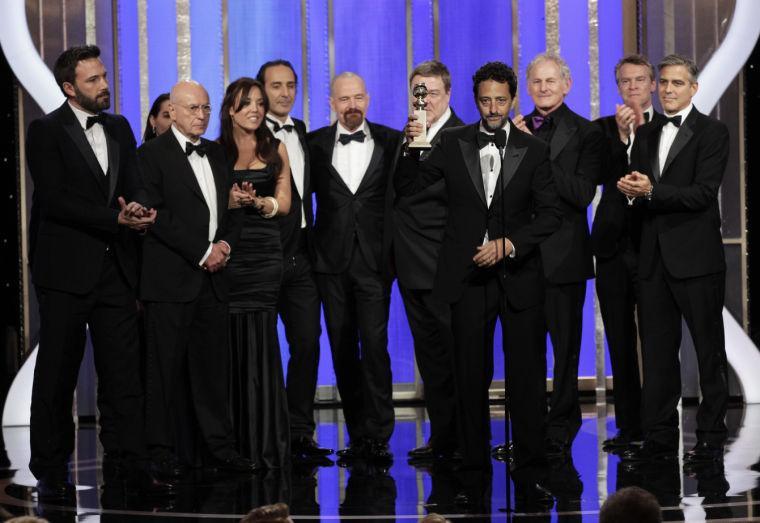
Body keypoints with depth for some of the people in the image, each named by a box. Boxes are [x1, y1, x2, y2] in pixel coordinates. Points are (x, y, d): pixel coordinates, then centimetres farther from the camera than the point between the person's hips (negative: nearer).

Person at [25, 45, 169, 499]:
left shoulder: (119, 129, 14)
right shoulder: (47, 131, -4)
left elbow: (133, 186, 9)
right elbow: (55, 199, -14)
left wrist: (140, 209, -15)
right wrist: (117, 219, -18)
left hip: (115, 269, 5)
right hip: (67, 269, -5)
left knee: (124, 373, 2)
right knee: (57, 374, 3)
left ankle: (129, 463, 4)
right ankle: (51, 472, 11)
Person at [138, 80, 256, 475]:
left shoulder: (216, 154, 18)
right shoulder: (152, 154, -3)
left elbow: (231, 207, 20)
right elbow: (157, 216, -11)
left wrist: (226, 243, 0)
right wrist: (202, 252, -12)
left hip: (212, 278, 6)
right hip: (170, 278, -6)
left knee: (213, 366, 6)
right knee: (167, 366, -2)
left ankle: (218, 446, 10)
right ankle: (165, 451, 2)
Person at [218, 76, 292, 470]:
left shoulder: (275, 149, 12)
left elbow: (283, 204, 8)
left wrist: (260, 202, -11)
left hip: (263, 253, 1)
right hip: (226, 251, -1)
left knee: (260, 342, -6)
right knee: (229, 344, -4)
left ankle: (265, 443, -2)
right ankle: (232, 441, 1)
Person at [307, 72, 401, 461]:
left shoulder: (390, 141, 4)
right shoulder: (315, 144, 7)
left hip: (373, 258, -2)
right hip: (333, 260, 2)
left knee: (374, 345, -10)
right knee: (342, 349, 5)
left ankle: (378, 436, -6)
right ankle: (358, 435, 12)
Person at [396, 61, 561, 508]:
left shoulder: (533, 150, 3)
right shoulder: (453, 144, 6)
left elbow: (550, 215, -1)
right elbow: (408, 187, 4)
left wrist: (509, 244, -13)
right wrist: (412, 150, -14)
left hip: (518, 275, -1)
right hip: (468, 275, 1)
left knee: (528, 378, 0)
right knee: (471, 379, 4)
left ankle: (530, 475, 6)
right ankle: (474, 474, 11)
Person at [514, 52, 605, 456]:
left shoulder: (586, 134, -3)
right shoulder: (516, 130, 11)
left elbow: (583, 193, -17)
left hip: (563, 255, -4)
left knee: (565, 346, 5)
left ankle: (560, 430, 14)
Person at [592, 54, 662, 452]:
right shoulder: (603, 128, 9)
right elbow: (603, 174, -6)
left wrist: (642, 129, -13)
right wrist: (622, 135, -18)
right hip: (614, 246, 2)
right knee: (620, 342, 7)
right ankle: (629, 426, 13)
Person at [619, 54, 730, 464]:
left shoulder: (712, 133, -3)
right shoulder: (646, 134, 16)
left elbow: (704, 192, -14)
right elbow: (636, 187, 13)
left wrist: (650, 191, -19)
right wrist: (631, 187, -10)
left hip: (696, 256, -6)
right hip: (654, 257, 6)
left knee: (709, 349, 1)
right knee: (656, 350, 8)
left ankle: (711, 437, 7)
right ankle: (659, 437, 13)